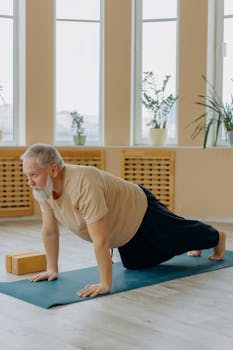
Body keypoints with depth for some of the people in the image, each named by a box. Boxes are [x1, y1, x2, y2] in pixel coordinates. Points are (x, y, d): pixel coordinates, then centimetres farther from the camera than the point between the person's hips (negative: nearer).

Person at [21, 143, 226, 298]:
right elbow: (49, 231, -6)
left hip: (141, 214, -8)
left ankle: (217, 237, 55)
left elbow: (101, 240, -42)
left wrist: (105, 285, -38)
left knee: (180, 235, 19)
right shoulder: (42, 189, -18)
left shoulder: (83, 185, -44)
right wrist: (52, 269, -3)